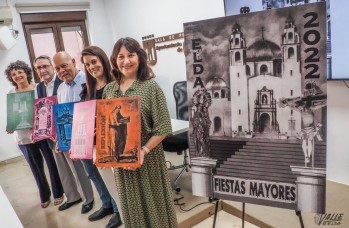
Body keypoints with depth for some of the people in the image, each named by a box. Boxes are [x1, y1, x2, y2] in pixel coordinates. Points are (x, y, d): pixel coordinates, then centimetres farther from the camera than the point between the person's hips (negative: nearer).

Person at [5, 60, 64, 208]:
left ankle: (58, 193, 30)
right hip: (24, 136, 3)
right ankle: (45, 196, 36)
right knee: (37, 168, 16)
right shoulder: (11, 94, 4)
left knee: (52, 164, 9)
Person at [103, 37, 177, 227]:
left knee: (154, 204, 13)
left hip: (148, 159, -4)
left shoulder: (150, 87, -10)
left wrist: (143, 151, -21)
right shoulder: (109, 89, 4)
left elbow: (162, 128, -13)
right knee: (132, 206, 21)